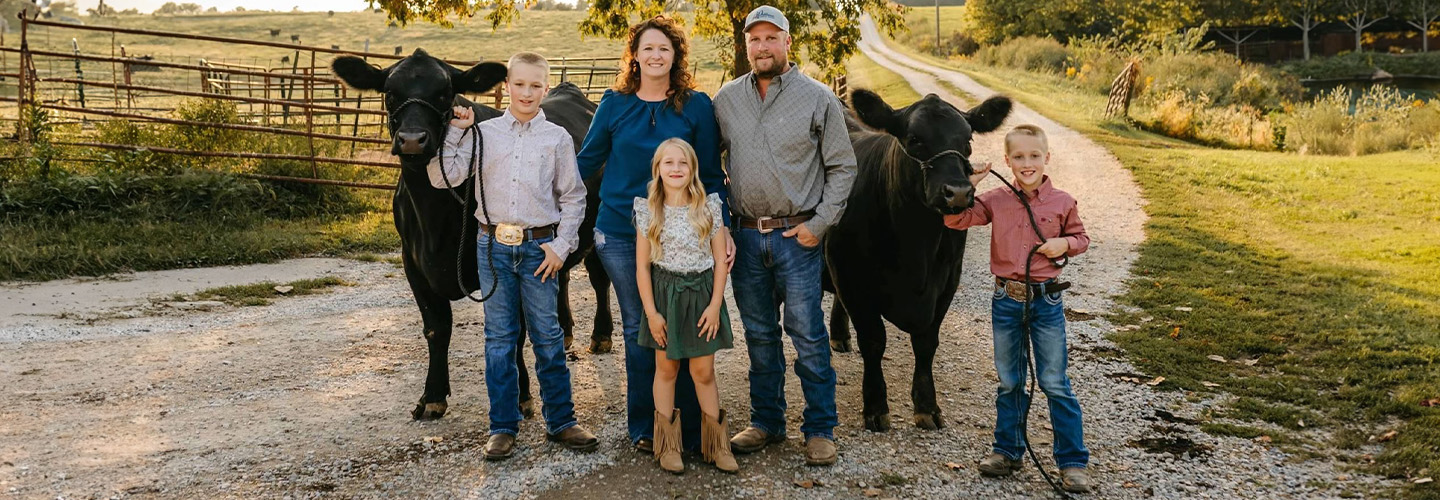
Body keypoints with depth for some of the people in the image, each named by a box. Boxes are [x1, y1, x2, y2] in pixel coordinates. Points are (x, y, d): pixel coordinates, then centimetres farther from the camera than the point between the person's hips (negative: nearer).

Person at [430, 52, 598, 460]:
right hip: (493, 246, 1)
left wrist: (561, 246, -2)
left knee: (548, 337, 5)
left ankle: (560, 421, 17)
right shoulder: (484, 133, 5)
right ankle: (503, 427, 16)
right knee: (499, 338, 7)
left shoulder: (557, 138, 4)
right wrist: (454, 132, -4)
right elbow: (443, 178, 0)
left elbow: (573, 198, 6)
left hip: (539, 247, -1)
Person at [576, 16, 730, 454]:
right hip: (619, 233, 1)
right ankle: (643, 428, 21)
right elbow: (588, 160, 13)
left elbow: (712, 174, 4)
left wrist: (721, 227, -2)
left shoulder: (697, 105, 2)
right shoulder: (614, 103, 5)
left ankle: (688, 429, 14)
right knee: (637, 329, 9)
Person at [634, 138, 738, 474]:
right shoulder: (649, 212, -4)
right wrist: (651, 312, -6)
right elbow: (642, 266, -2)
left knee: (703, 372, 5)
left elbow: (720, 259, 0)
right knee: (666, 369, 9)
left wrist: (715, 305, -7)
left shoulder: (709, 207, -2)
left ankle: (716, 445, 17)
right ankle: (668, 446, 20)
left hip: (701, 294, 0)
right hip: (665, 295, 0)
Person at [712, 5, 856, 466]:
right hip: (745, 235, 4)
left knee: (807, 335, 1)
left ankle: (820, 430, 13)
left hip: (797, 235, -3)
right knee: (759, 335, 13)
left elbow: (842, 167, -1)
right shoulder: (726, 99, 7)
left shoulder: (818, 99, -3)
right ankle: (766, 422, 26)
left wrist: (820, 223, -8)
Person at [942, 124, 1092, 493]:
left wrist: (1064, 243, -11)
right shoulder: (996, 200, -1)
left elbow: (1081, 237, 10)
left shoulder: (1061, 202, -3)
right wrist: (968, 185, -16)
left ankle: (1073, 462, 12)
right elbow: (955, 219, -5)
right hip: (1006, 300, 2)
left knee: (1054, 383, 3)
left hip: (1046, 300, -2)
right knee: (1009, 382, 14)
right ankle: (1008, 451, 27)